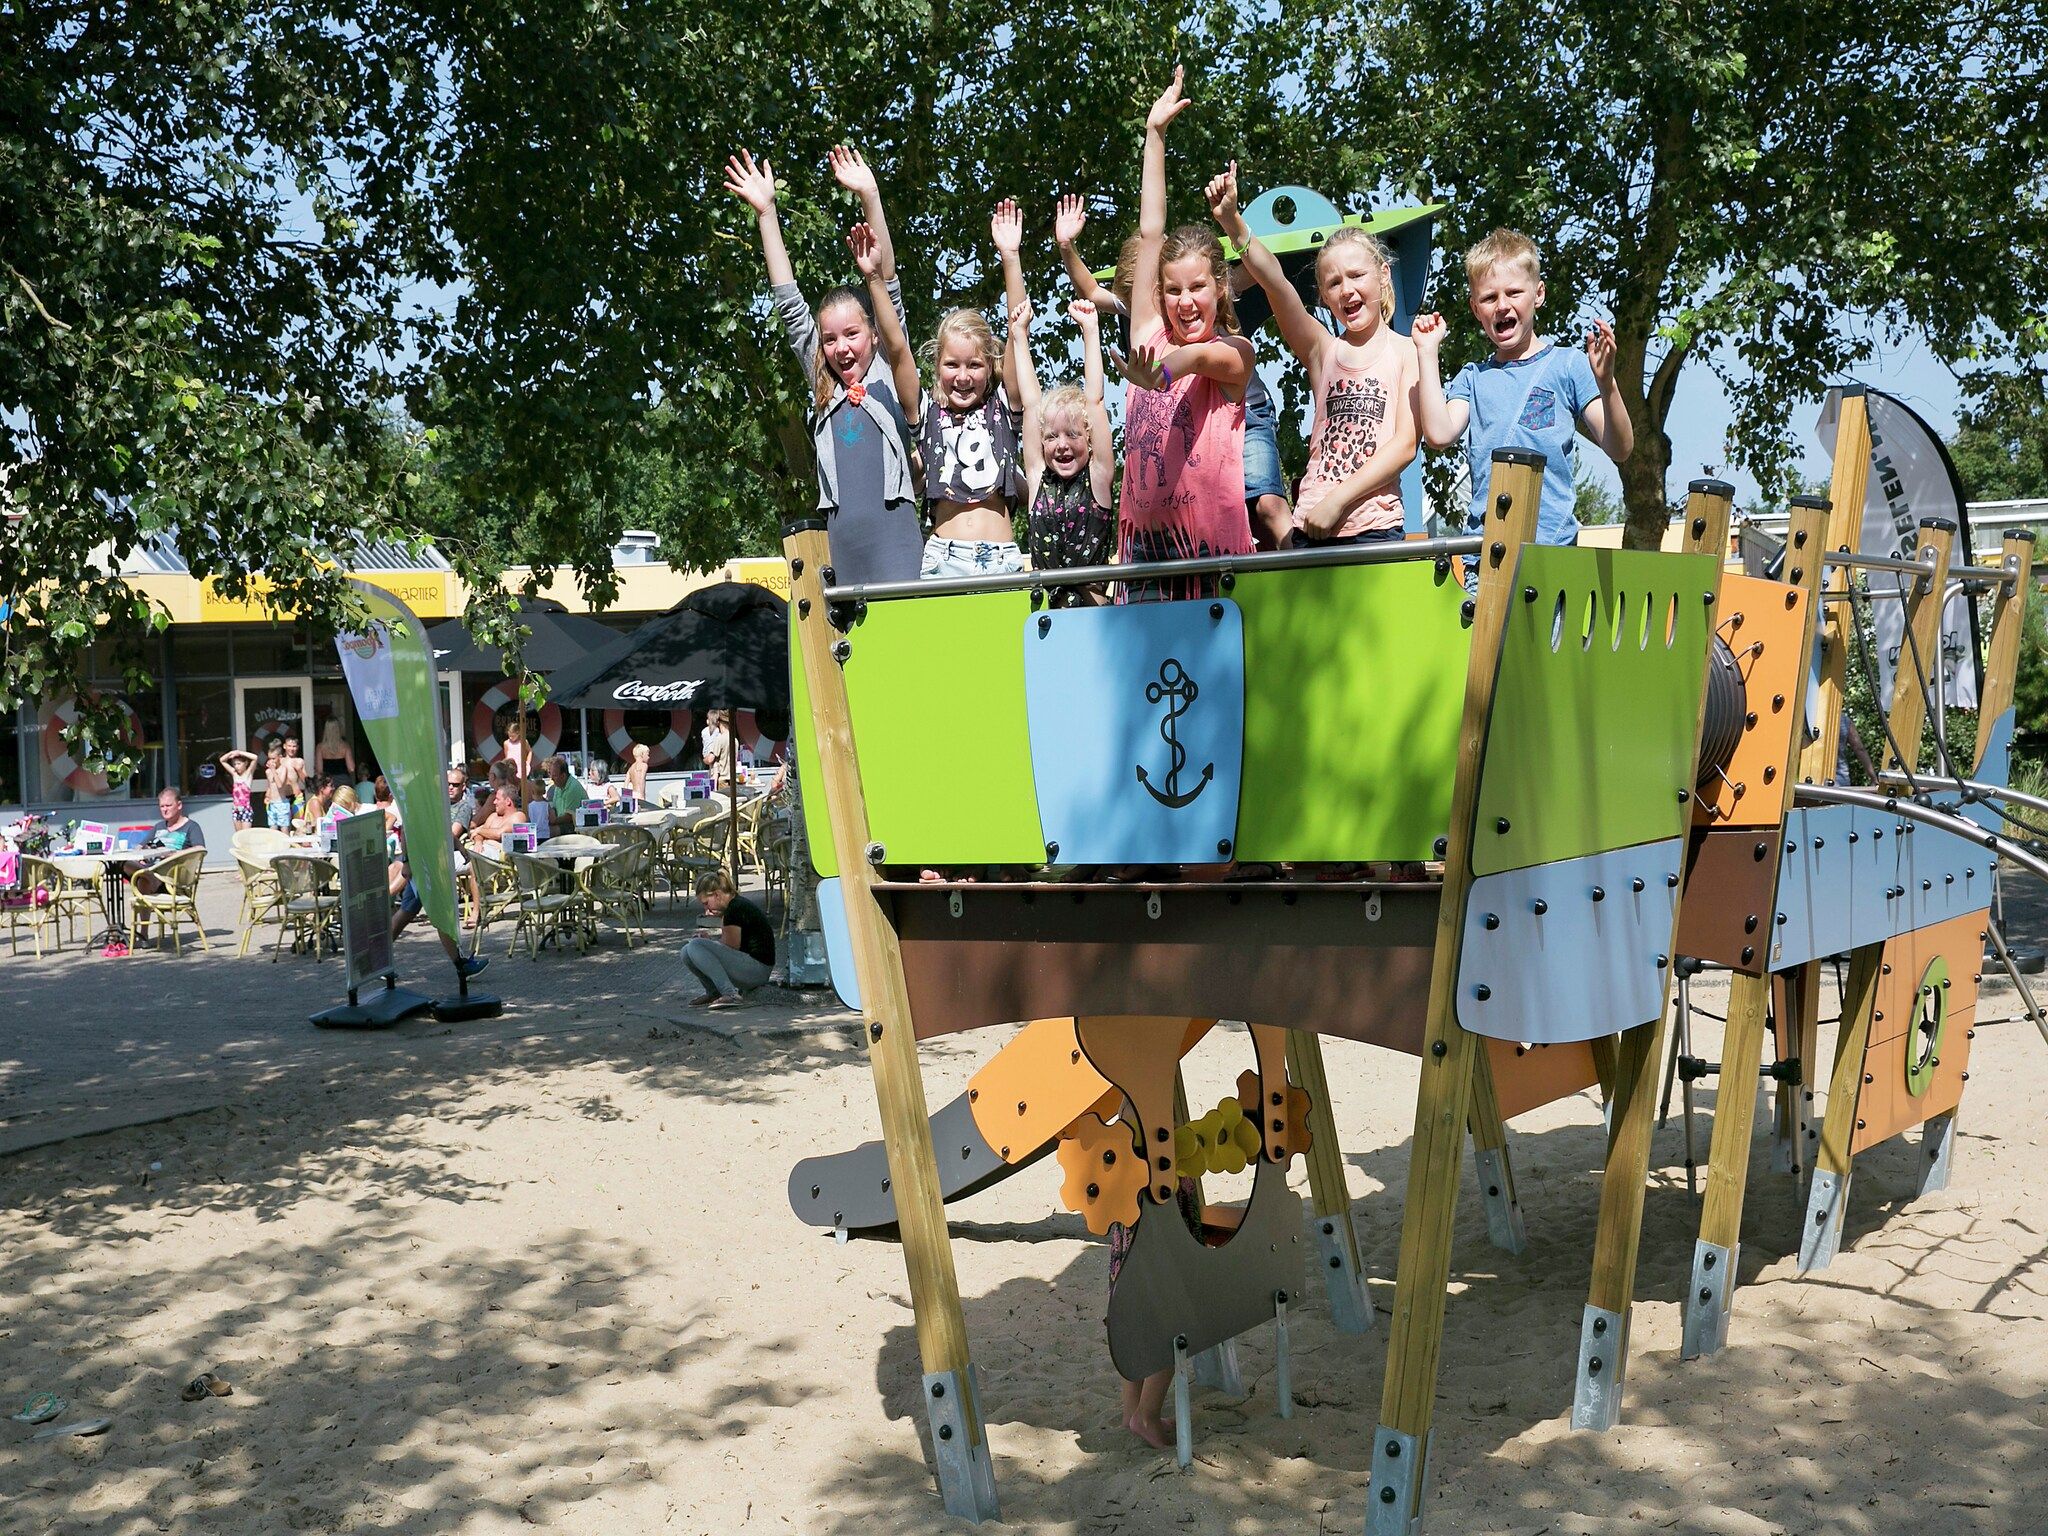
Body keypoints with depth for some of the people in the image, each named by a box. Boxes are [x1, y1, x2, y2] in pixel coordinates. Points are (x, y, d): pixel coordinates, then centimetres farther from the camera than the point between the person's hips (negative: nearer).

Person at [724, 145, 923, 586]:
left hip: (895, 537, -3)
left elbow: (890, 291, 5)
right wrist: (766, 212, 14)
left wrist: (870, 197, -1)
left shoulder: (891, 376, 10)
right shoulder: (822, 388, 17)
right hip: (840, 545, 3)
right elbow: (789, 305, 16)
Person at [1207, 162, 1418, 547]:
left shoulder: (1407, 352, 6)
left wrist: (1338, 499, -12)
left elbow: (1406, 443, -4)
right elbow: (1276, 284, -3)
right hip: (1310, 529, 2)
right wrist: (1232, 222, -16)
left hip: (1374, 529, -2)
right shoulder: (1323, 350, 11)